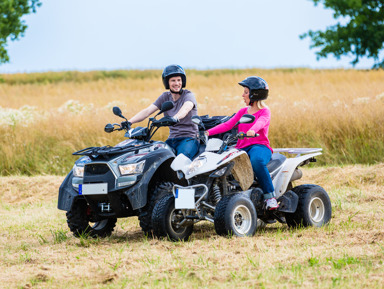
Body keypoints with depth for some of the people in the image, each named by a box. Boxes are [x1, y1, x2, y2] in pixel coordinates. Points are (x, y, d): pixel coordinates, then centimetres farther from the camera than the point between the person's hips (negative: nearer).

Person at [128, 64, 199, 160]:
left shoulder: (188, 95, -4)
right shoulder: (165, 97, 11)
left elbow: (186, 108, -28)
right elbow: (147, 111, 2)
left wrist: (175, 118, -51)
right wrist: (129, 122, -15)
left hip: (189, 138, -5)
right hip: (172, 139, 5)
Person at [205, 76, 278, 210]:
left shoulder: (265, 111, 3)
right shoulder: (242, 112, 22)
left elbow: (260, 122, -20)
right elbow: (227, 125, 12)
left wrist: (252, 131, -43)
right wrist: (208, 132, -2)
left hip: (260, 146, -5)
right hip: (242, 148, 5)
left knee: (256, 161, -40)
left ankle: (270, 196, -31)